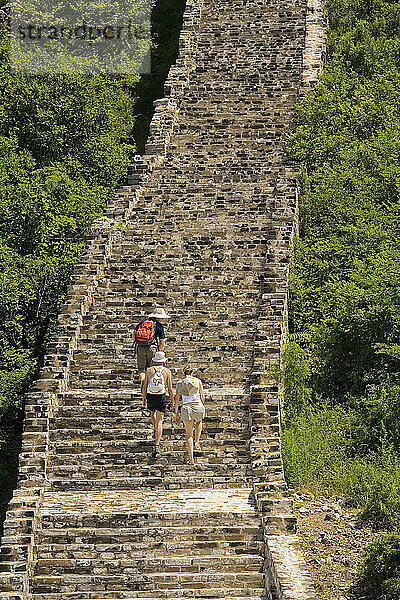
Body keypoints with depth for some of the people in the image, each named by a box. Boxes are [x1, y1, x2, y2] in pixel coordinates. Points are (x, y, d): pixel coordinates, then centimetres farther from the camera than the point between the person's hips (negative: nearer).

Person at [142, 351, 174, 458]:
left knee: (152, 413, 34)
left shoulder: (149, 370, 0)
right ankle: (156, 446, -9)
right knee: (159, 421, -1)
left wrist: (144, 399, 13)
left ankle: (156, 431, 44)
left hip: (150, 397, 1)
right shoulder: (166, 371, -3)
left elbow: (144, 387, 2)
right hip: (161, 397, -1)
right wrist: (172, 400, 9)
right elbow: (170, 388, -3)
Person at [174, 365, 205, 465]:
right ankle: (197, 443, 26)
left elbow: (177, 399, 6)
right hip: (198, 407, 0)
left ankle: (191, 458, 2)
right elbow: (202, 397, 7)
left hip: (186, 408, 0)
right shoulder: (197, 381, 7)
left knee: (189, 434, 10)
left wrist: (176, 413, 10)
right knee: (199, 421, 37)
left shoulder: (180, 383, 10)